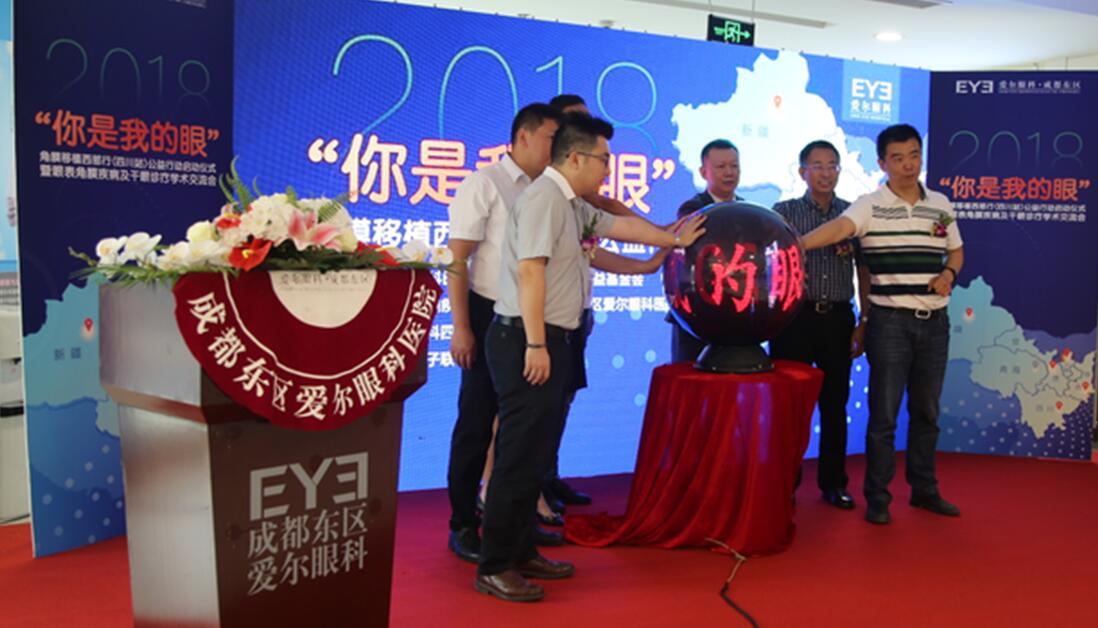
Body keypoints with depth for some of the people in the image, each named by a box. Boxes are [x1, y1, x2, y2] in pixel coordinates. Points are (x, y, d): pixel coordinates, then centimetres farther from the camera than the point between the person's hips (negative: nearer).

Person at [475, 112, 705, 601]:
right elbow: (529, 271, -22)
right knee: (520, 455, -6)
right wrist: (535, 344, -25)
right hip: (527, 340, -10)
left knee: (537, 454, 15)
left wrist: (676, 241, 40)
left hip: (552, 339, 10)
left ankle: (520, 553, 26)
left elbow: (621, 226, 31)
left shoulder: (572, 205, 17)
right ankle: (494, 567, 3)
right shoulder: (545, 197, -13)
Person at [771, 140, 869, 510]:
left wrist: (864, 323, 4)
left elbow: (864, 271, 9)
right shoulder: (783, 212, 4)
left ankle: (833, 483, 19)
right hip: (795, 316, -2)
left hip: (838, 317, 2)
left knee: (835, 403, 8)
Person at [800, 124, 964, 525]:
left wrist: (949, 273, -2)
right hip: (890, 322, -4)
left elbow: (956, 250, 21)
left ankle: (924, 489, 28)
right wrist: (796, 244, -46)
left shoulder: (941, 205, 8)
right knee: (884, 413, -1)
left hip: (935, 322, 5)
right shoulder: (870, 206, -8)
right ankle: (877, 498, 10)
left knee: (926, 411, 13)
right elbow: (838, 227, -27)